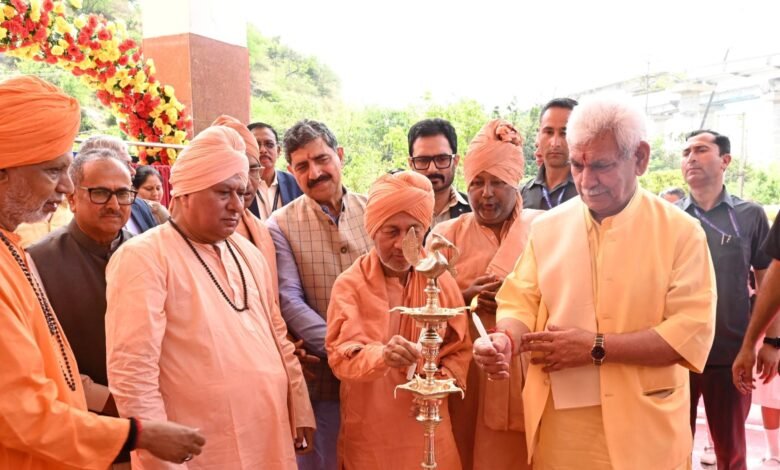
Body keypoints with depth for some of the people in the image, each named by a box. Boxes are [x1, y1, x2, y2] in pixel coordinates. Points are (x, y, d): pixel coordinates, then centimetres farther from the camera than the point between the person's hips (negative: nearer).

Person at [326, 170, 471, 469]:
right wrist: (382, 355, -38)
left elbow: (459, 350, 5)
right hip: (369, 432, -2)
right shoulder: (350, 284, -9)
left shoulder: (441, 281, 0)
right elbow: (340, 355, -18)